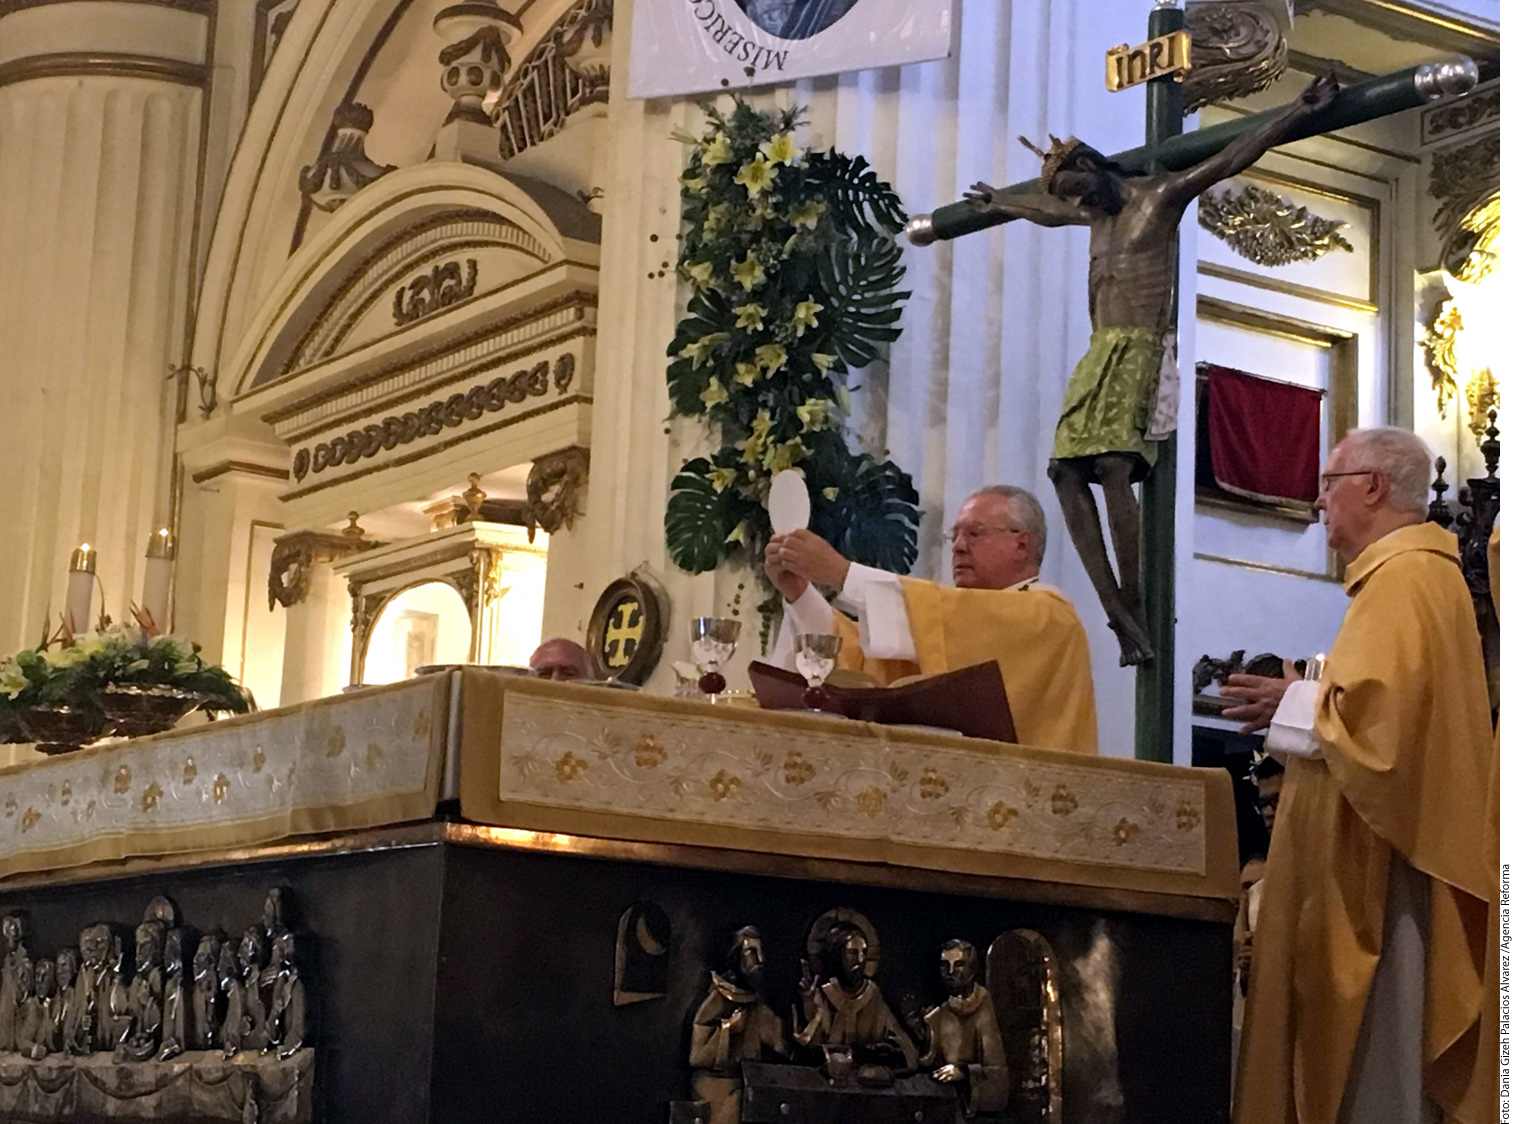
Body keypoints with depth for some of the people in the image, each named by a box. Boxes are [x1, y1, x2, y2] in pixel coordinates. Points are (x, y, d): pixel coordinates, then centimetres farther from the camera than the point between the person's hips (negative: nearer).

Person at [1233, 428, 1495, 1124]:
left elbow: (1375, 711, -26)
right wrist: (1312, 699, 12)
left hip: (1381, 853, -11)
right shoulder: (1429, 570, 18)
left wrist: (1304, 709, -8)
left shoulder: (1401, 578, -14)